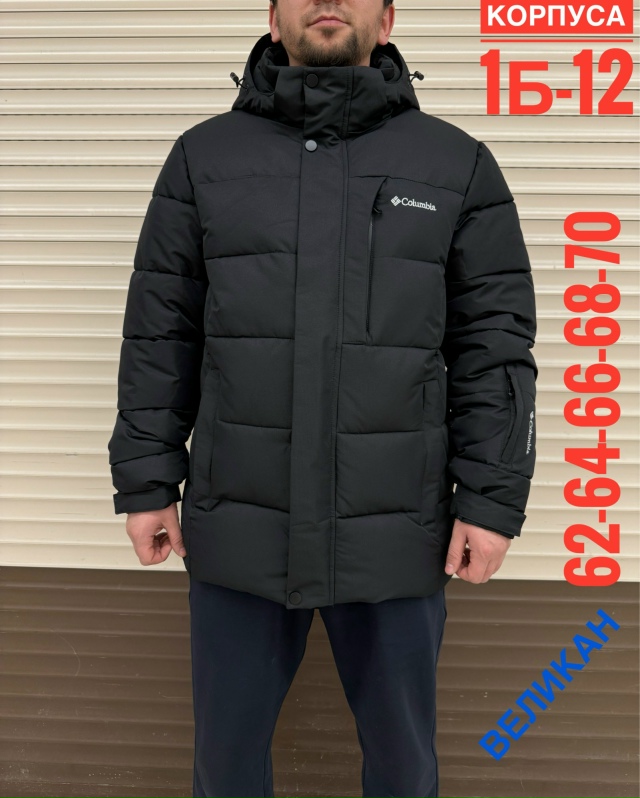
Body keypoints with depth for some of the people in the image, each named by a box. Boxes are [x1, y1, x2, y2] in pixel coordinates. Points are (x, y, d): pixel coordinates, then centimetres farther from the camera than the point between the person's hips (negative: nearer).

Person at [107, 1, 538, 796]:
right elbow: (159, 335, 3)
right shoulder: (203, 156, 3)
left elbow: (494, 345, -2)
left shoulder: (459, 164, 1)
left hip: (394, 533, 0)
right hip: (239, 526, 1)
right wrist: (146, 484, 0)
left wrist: (492, 501, -7)